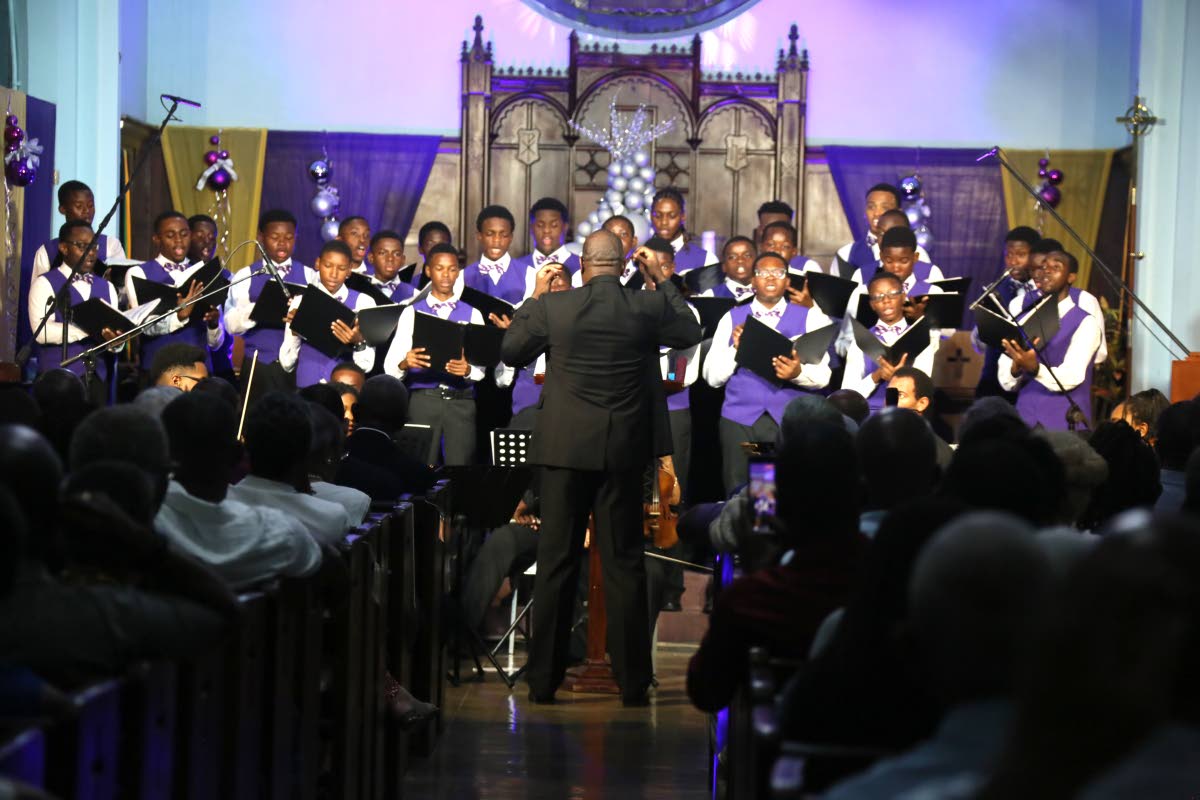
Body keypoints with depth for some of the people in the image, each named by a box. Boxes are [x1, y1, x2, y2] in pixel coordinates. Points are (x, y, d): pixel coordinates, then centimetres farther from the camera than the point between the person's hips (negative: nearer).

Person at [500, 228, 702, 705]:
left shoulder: (553, 307, -7)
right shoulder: (648, 307, -5)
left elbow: (510, 351, 8)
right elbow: (689, 333, 16)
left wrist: (535, 296, 17)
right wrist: (664, 284, 25)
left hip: (565, 450, 0)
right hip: (624, 450, 1)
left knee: (556, 562, 6)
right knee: (624, 563, 6)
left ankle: (544, 680, 8)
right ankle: (632, 682, 8)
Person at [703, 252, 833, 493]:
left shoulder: (809, 318, 7)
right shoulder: (733, 318, 11)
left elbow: (823, 375, -1)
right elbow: (712, 377, 5)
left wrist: (798, 373, -21)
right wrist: (735, 347, -11)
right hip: (739, 420, 1)